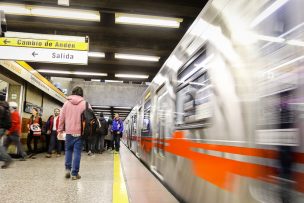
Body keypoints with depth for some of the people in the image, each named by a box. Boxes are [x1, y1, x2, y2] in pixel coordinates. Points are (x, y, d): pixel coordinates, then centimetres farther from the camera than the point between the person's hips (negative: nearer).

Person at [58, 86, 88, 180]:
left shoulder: (66, 103, 5)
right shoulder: (85, 104, -1)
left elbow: (62, 117, 5)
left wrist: (60, 130, 11)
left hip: (69, 131, 2)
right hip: (79, 132, -2)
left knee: (68, 150, 19)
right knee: (77, 152, 3)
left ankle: (68, 169, 9)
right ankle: (75, 173, 6)